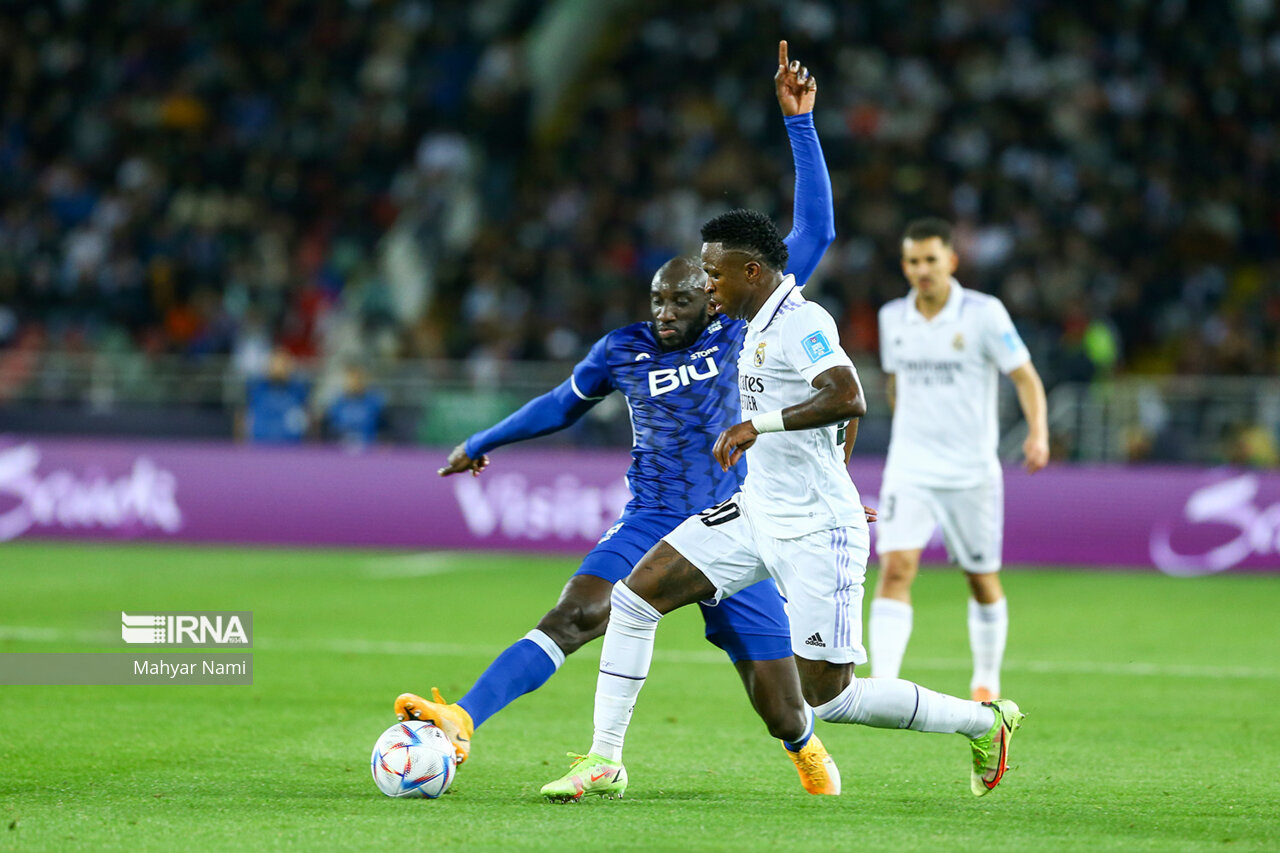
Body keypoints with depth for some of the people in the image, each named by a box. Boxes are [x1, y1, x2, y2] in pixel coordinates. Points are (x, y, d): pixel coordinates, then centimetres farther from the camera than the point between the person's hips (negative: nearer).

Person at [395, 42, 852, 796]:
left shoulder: (745, 327, -2)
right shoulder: (625, 352, 2)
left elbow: (814, 233, -3)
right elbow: (565, 404, 23)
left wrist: (800, 122, -8)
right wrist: (483, 442, 33)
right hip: (651, 527, 0)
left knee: (782, 716, -1)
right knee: (576, 615, -29)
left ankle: (806, 748, 37)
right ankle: (462, 722, -41)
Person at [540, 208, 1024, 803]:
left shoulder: (802, 323, -17)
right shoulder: (759, 326, 12)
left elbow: (848, 399, -34)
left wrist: (759, 424, -33)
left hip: (815, 538, -9)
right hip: (755, 515, 9)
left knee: (826, 699, -6)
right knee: (634, 596, -3)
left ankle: (985, 722, 13)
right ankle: (604, 763, 3)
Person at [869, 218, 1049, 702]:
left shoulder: (984, 314, -8)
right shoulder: (892, 318, 3)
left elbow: (1025, 377, -7)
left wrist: (1038, 433, -22)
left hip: (971, 470, -2)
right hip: (910, 468, 2)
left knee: (982, 579, 10)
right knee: (896, 567, -16)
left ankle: (986, 684, 31)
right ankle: (881, 683, -24)